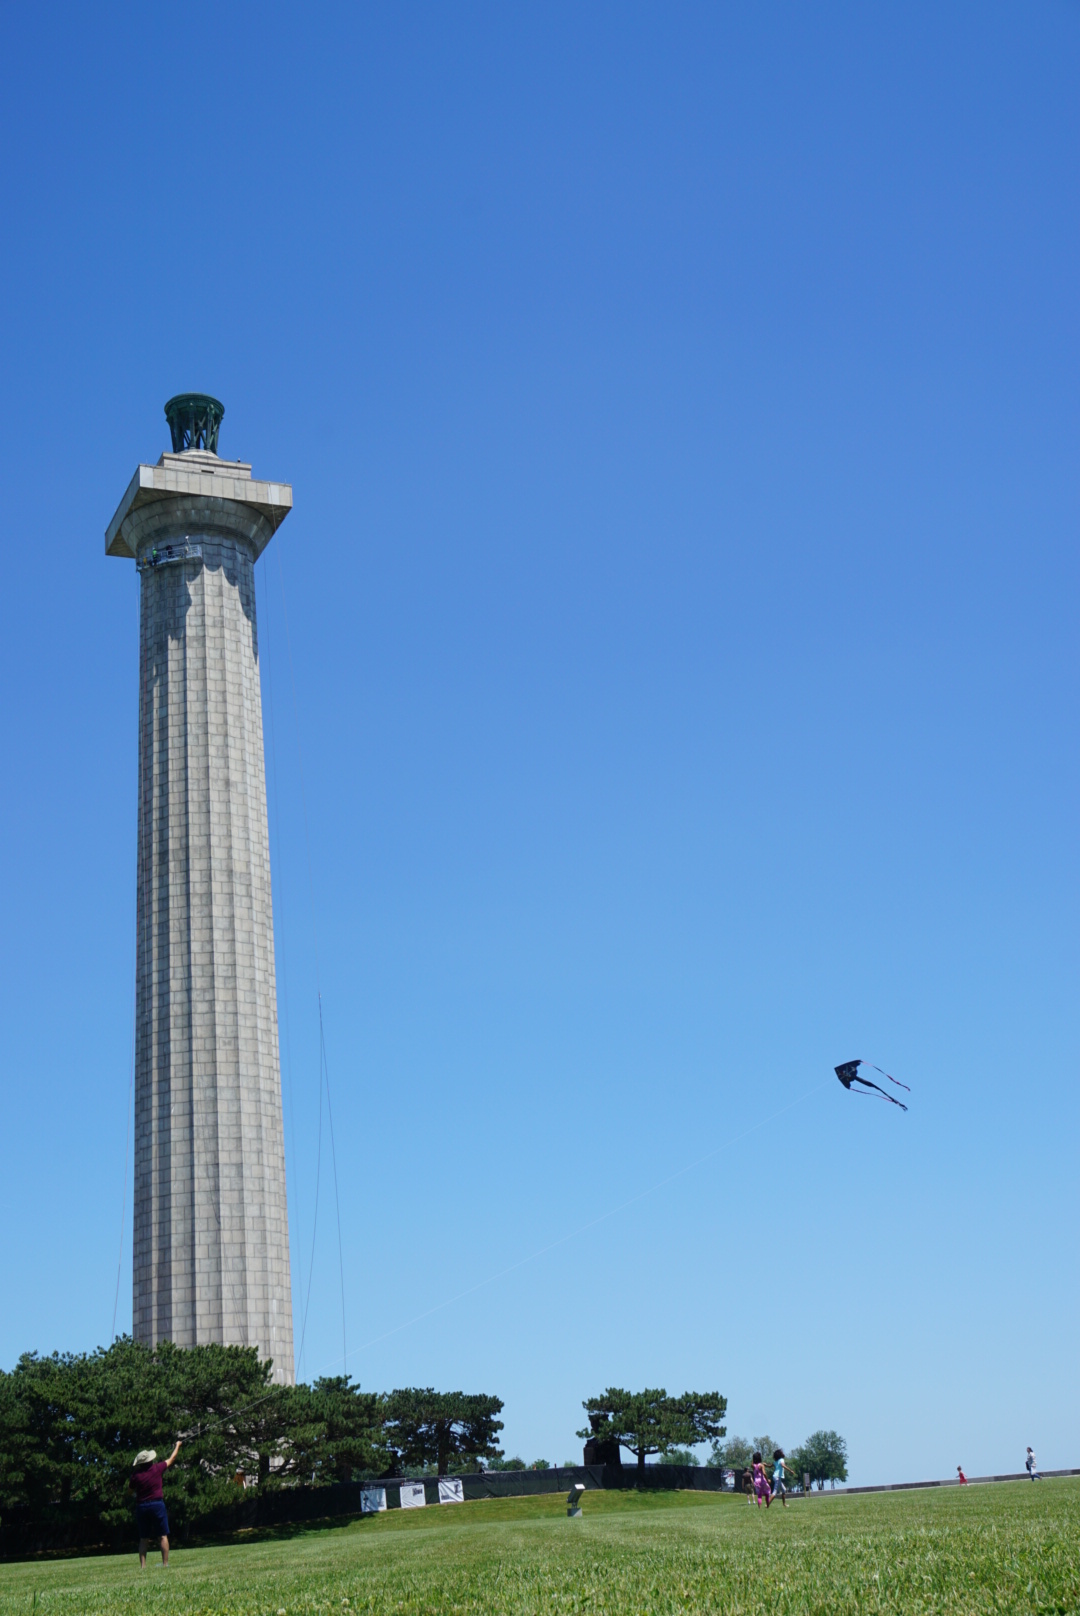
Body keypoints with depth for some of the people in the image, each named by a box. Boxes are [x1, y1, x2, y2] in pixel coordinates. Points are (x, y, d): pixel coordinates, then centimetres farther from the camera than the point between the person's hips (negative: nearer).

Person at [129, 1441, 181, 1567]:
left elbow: (131, 1489, 10)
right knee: (162, 1536, 0)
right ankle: (165, 1563, -6)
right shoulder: (157, 1468, -3)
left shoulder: (136, 1475, -1)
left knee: (143, 1538, 9)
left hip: (141, 1506, 2)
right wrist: (177, 1446, 29)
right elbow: (171, 1460, 14)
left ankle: (143, 1565, 0)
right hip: (157, 1504, -2)